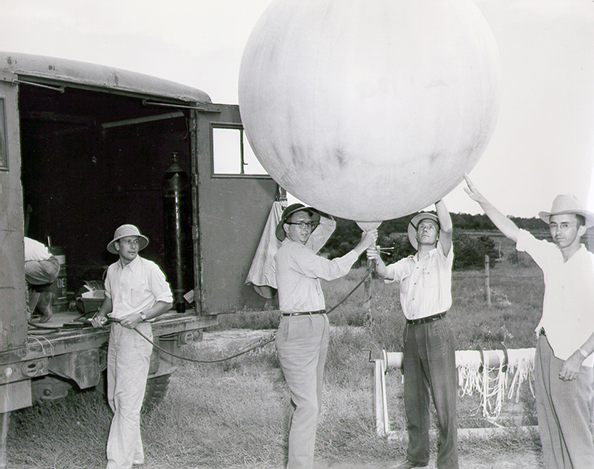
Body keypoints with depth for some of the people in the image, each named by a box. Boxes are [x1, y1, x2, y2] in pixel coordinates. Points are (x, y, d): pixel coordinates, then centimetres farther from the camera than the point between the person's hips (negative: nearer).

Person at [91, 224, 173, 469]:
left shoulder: (149, 269, -6)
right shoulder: (112, 270, 11)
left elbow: (166, 301, -3)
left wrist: (140, 316, -16)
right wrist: (101, 314, 5)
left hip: (137, 334, -7)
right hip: (115, 332, 7)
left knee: (128, 399, -10)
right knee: (114, 397, 10)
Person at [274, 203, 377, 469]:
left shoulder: (302, 250, 17)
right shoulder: (290, 251, -9)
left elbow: (329, 225, 28)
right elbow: (330, 271, -15)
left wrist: (313, 214, 10)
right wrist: (360, 247, -9)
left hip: (318, 328, 9)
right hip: (297, 331, -9)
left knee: (311, 403, 10)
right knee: (307, 405, -12)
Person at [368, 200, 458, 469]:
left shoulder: (442, 256, 5)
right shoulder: (407, 264, 18)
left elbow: (447, 228, -12)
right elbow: (386, 273, 2)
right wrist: (376, 260, -18)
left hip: (436, 330, -5)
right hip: (412, 332, 5)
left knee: (444, 401, -5)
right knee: (413, 399, 12)